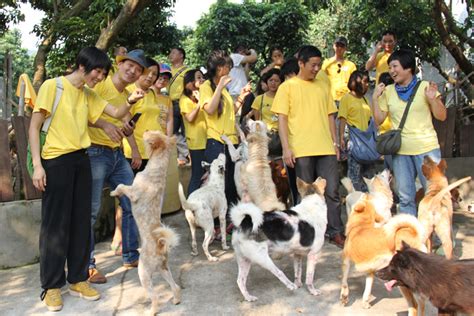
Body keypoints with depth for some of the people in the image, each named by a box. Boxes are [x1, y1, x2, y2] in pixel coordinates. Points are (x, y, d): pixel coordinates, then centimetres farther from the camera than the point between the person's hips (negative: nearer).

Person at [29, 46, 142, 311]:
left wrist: (130, 101, -14)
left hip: (81, 160, 6)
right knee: (55, 224, 0)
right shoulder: (52, 86, -5)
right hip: (56, 161, -6)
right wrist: (37, 164, -13)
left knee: (81, 221, 9)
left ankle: (78, 279, 21)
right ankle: (52, 285, 13)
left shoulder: (89, 95, 13)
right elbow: (34, 126, -6)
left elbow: (117, 113, 8)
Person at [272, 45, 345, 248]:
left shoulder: (323, 85, 14)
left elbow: (330, 115, 17)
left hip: (326, 148, 3)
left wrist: (335, 142, 10)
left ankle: (335, 232, 12)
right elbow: (282, 119, -3)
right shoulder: (287, 87, 2)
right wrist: (286, 148, -12)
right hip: (301, 149, -3)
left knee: (332, 190, 2)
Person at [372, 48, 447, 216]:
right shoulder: (388, 91, 5)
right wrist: (375, 98, -3)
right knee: (405, 197, 11)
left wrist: (432, 99, -17)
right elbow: (379, 119, 7)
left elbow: (442, 117, -1)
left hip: (427, 148, -3)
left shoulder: (425, 87, -3)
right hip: (400, 150, 3)